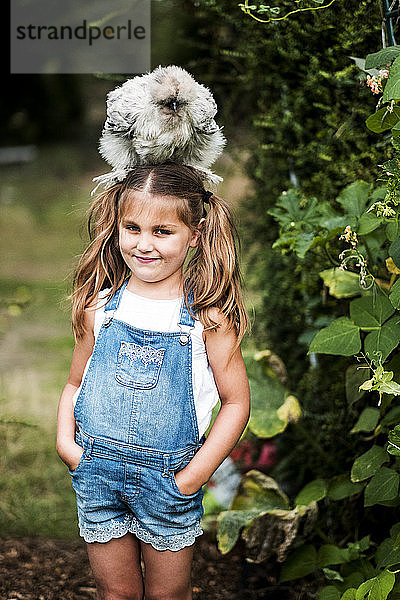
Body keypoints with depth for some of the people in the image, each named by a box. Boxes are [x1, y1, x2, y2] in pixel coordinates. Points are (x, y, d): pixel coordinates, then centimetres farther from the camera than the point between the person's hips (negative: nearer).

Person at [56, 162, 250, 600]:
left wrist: (195, 474, -12)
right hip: (97, 472, 2)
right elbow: (75, 383, 11)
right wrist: (65, 440, -5)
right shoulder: (100, 307, 0)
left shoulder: (207, 316, -10)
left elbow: (236, 401, -6)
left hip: (168, 479, -2)